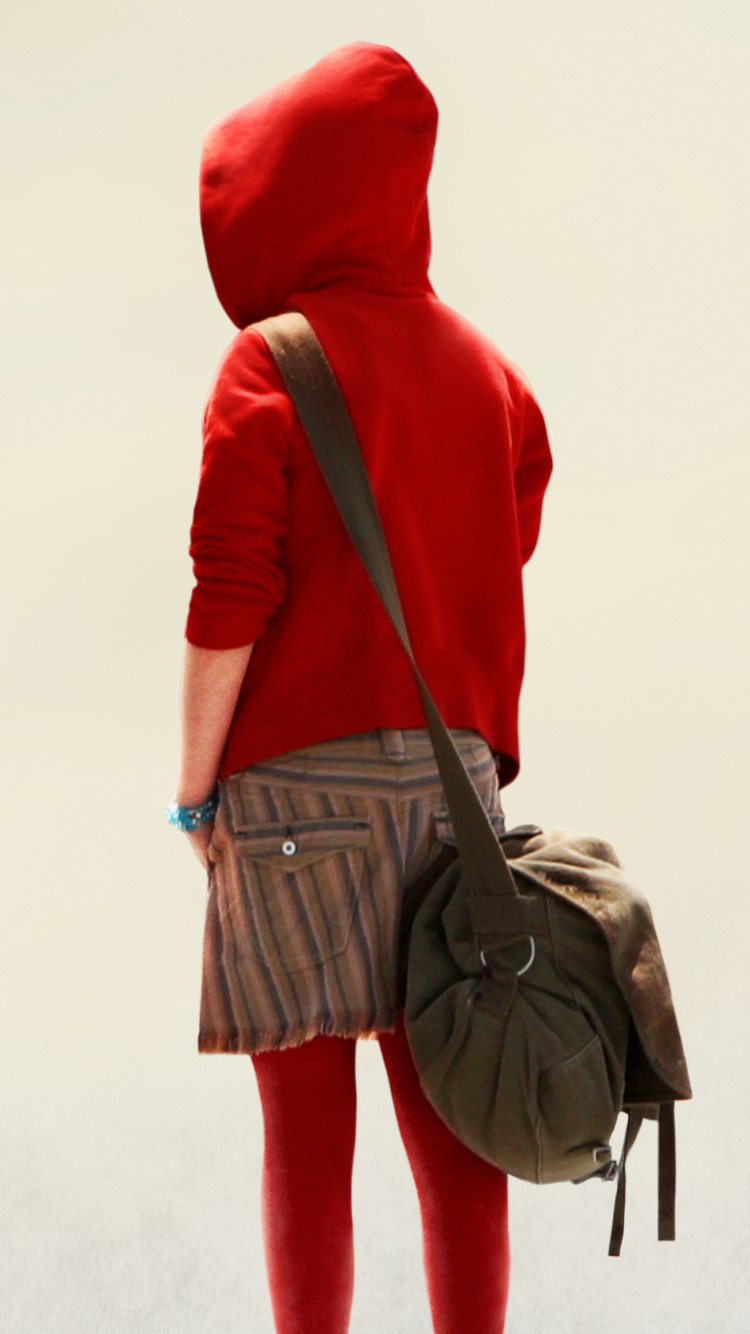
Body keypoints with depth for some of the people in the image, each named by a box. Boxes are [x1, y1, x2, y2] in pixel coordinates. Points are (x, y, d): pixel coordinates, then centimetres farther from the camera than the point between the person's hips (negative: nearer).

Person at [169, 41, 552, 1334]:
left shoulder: (267, 365, -6)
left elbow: (230, 600, -11)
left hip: (297, 775, -5)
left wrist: (192, 791, -5)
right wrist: (474, 763, 16)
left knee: (306, 1117, 0)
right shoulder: (485, 369, 11)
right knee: (445, 1110, 7)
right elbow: (500, 578, 12)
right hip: (450, 770, 5)